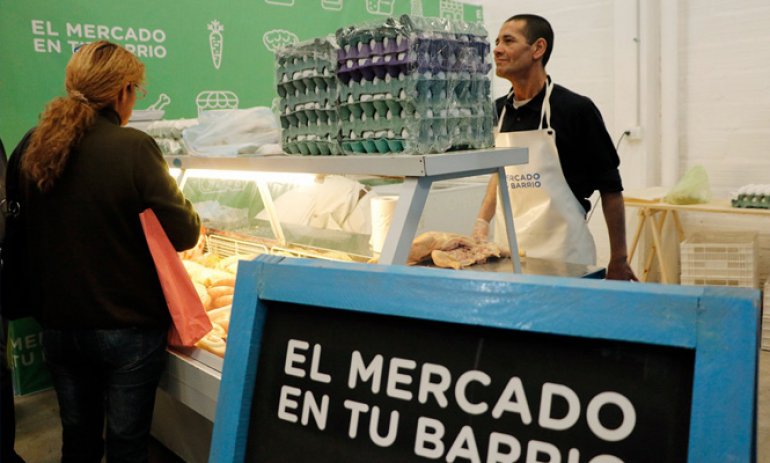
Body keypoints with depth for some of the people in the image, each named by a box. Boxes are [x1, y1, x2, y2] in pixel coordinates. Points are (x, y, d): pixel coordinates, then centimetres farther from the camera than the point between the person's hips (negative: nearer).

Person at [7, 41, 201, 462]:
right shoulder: (133, 147, -18)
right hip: (128, 328, -5)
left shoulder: (30, 149, -2)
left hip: (58, 325, 5)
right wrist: (189, 214, 4)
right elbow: (184, 235, -18)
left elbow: (24, 227, 12)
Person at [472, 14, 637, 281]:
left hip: (561, 259, -5)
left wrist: (618, 260, -2)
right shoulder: (499, 111, 3)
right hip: (506, 254, 5)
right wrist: (482, 222, 8)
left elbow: (610, 188, -5)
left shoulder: (575, 109, -12)